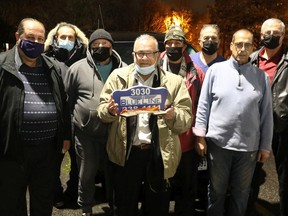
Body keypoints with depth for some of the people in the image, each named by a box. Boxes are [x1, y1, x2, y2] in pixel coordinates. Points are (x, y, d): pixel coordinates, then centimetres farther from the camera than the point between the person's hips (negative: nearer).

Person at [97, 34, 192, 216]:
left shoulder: (174, 81, 3)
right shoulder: (118, 76, 5)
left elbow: (187, 119, -3)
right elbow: (102, 111, 4)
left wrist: (173, 116, -25)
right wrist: (110, 111, -18)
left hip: (159, 155, 0)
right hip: (125, 153, 1)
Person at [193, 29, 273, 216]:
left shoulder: (261, 76, 2)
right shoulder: (216, 69, -2)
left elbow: (266, 114, 4)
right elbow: (203, 105, 0)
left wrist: (265, 145, 4)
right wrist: (200, 135, -4)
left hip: (249, 146, 1)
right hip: (218, 142, -1)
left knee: (241, 194, 17)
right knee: (216, 191, 16)